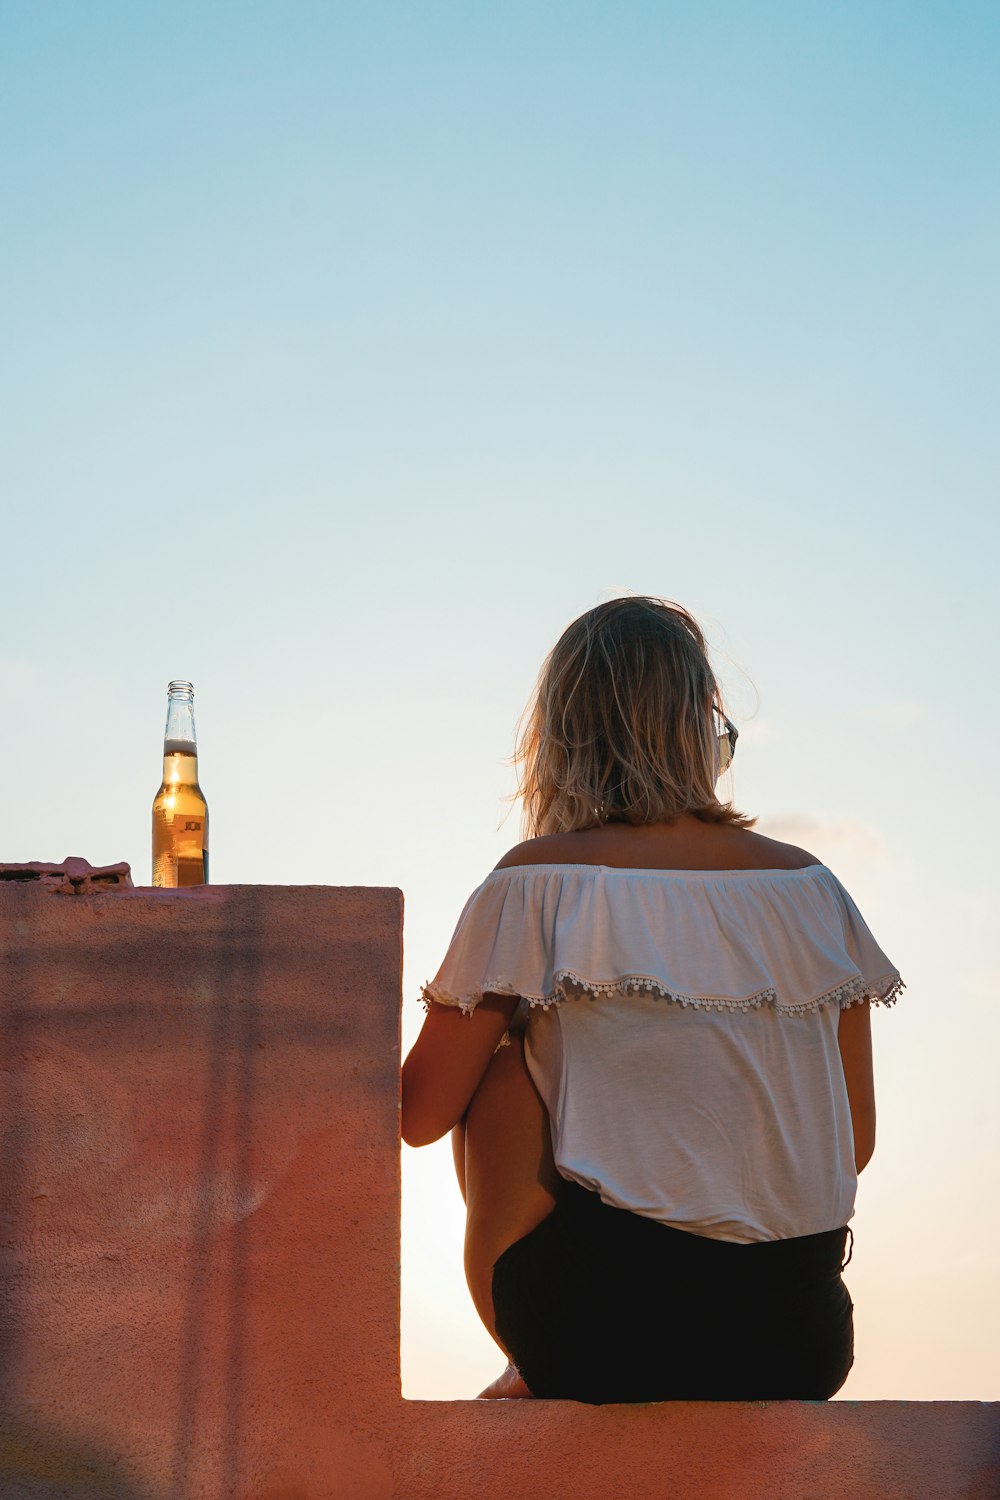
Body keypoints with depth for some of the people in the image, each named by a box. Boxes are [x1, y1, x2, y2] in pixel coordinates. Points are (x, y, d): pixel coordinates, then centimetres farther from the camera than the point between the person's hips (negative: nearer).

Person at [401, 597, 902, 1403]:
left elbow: (420, 1114, 0)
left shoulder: (535, 883, -5)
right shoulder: (811, 886, 5)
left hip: (596, 1335, -5)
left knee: (502, 1075, 16)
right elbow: (853, 1146, 10)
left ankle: (532, 1375, 24)